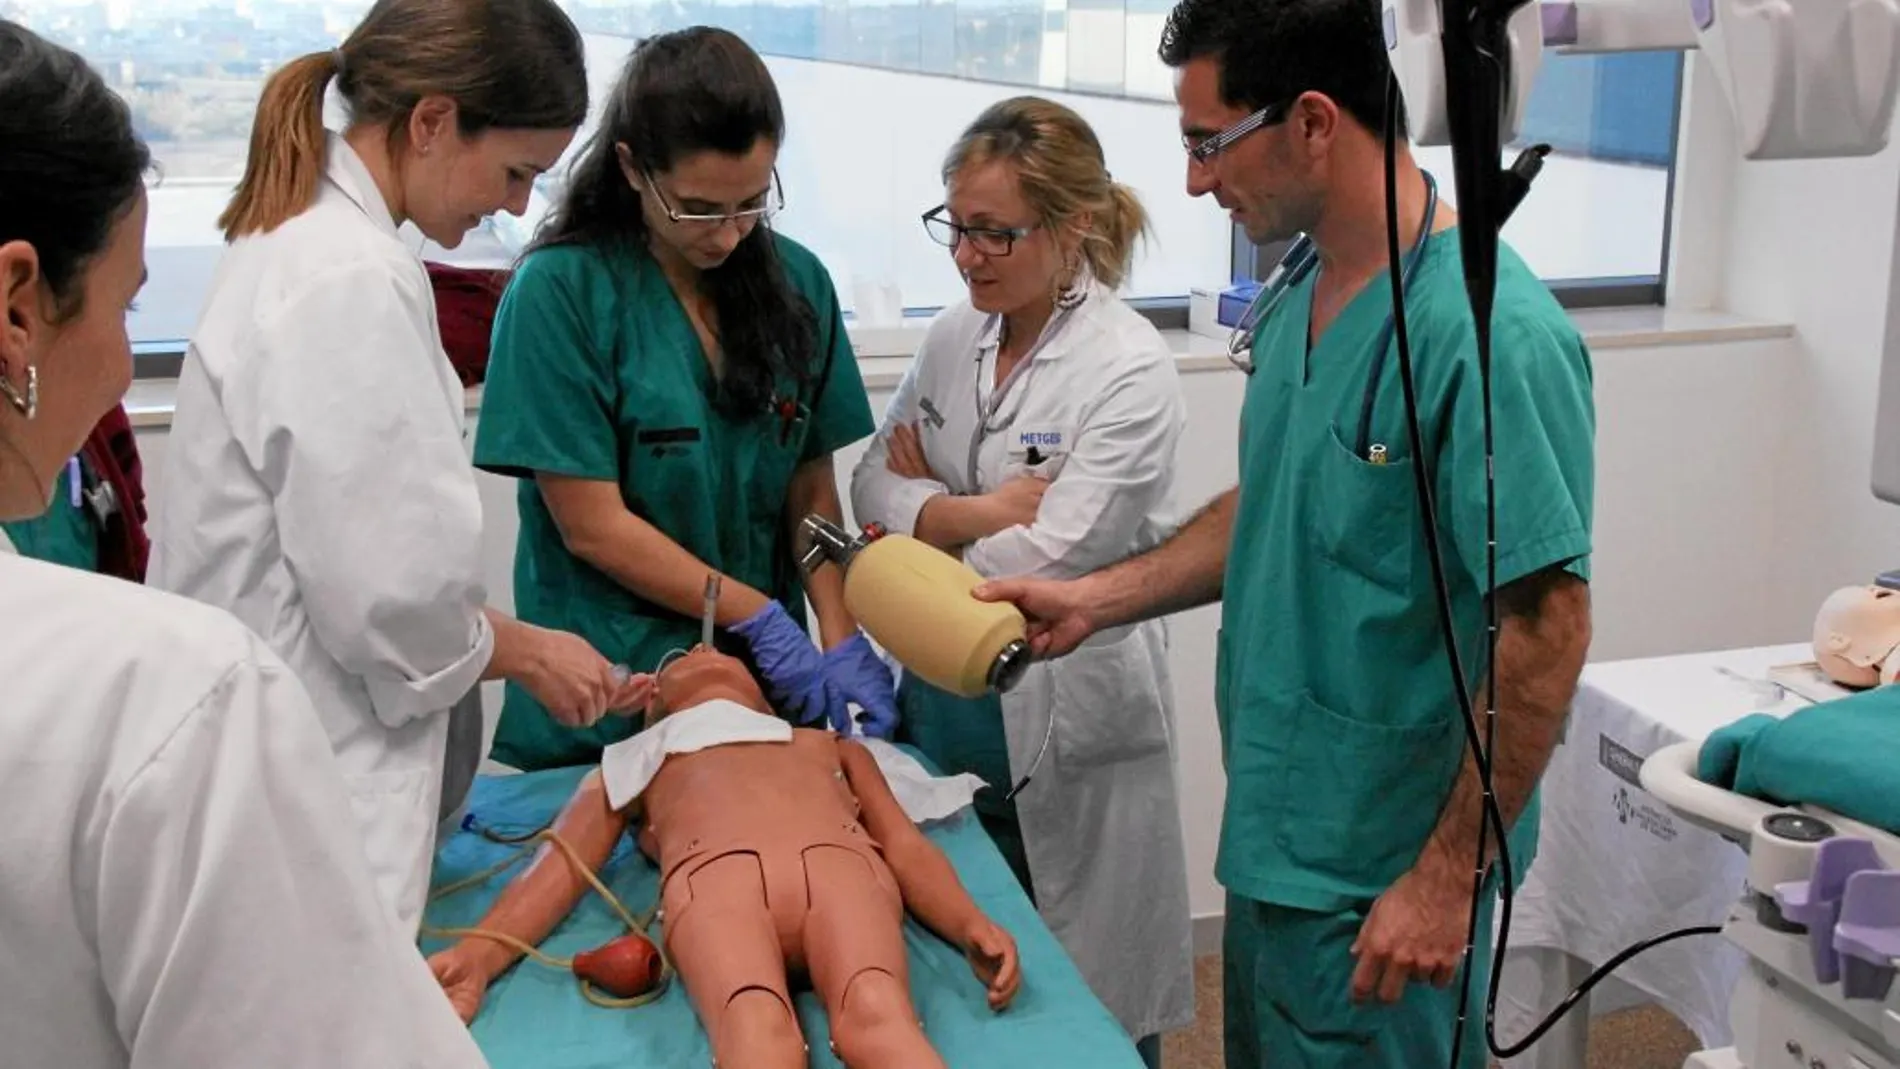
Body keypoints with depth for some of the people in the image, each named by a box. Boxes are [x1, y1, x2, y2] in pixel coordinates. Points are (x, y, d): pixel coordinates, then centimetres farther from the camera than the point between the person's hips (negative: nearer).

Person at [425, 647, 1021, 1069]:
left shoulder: (832, 744, 43)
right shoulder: (630, 763, 39)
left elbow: (906, 845, 26)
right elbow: (556, 871, 22)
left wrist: (971, 924, 3)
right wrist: (478, 955, -1)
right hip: (713, 871, -1)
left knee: (878, 1016, -35)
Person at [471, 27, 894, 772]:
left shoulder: (798, 282, 0)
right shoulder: (560, 290, -13)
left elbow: (812, 491, 3)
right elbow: (593, 526, -13)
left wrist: (841, 639, -11)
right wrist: (761, 619, -14)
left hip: (769, 680, 4)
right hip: (607, 699, -4)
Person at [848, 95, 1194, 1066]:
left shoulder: (1130, 371, -16)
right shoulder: (952, 339, 5)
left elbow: (1046, 565, -20)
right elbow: (872, 482, 5)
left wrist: (922, 511, -6)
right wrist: (978, 513, -13)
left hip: (1064, 737, -6)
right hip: (942, 718, 6)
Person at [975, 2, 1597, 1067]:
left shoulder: (1491, 334, -24)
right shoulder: (1299, 306, 3)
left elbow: (1546, 630, -23)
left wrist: (1450, 877, -19)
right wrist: (1094, 600, 7)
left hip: (1380, 879, -8)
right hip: (1273, 838, 8)